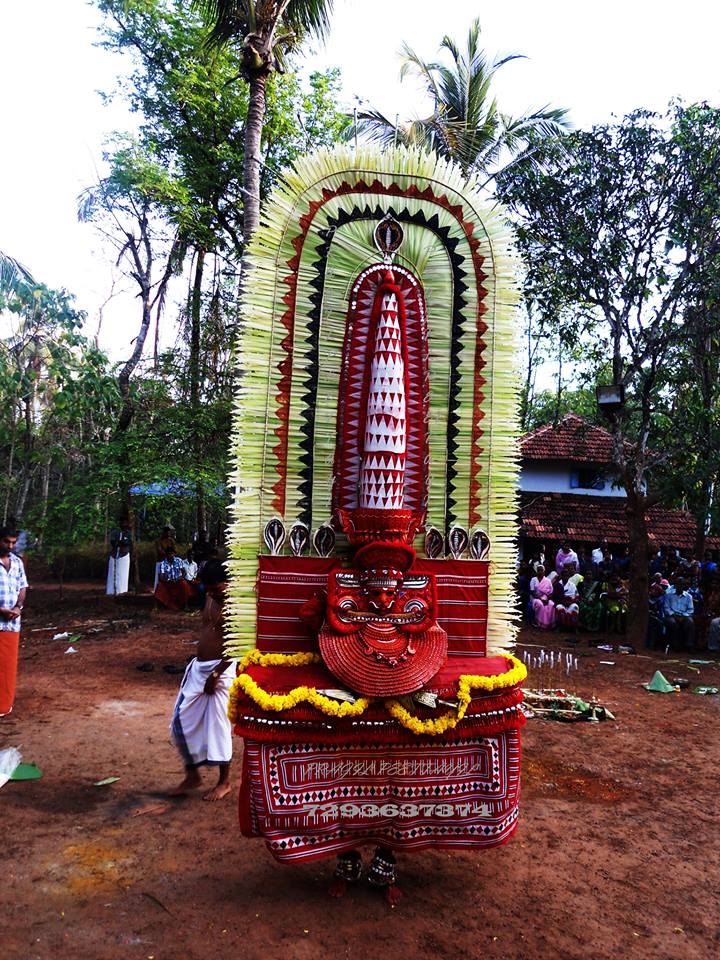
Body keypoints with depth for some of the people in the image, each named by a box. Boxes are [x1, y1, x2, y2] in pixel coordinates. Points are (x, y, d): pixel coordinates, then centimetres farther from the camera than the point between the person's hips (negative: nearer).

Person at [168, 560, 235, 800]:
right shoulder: (210, 598, 8)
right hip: (198, 667, 8)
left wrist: (215, 674, -19)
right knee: (181, 722, 9)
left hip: (222, 669, -8)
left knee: (218, 726, 2)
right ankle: (192, 775, 26)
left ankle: (224, 782, 21)